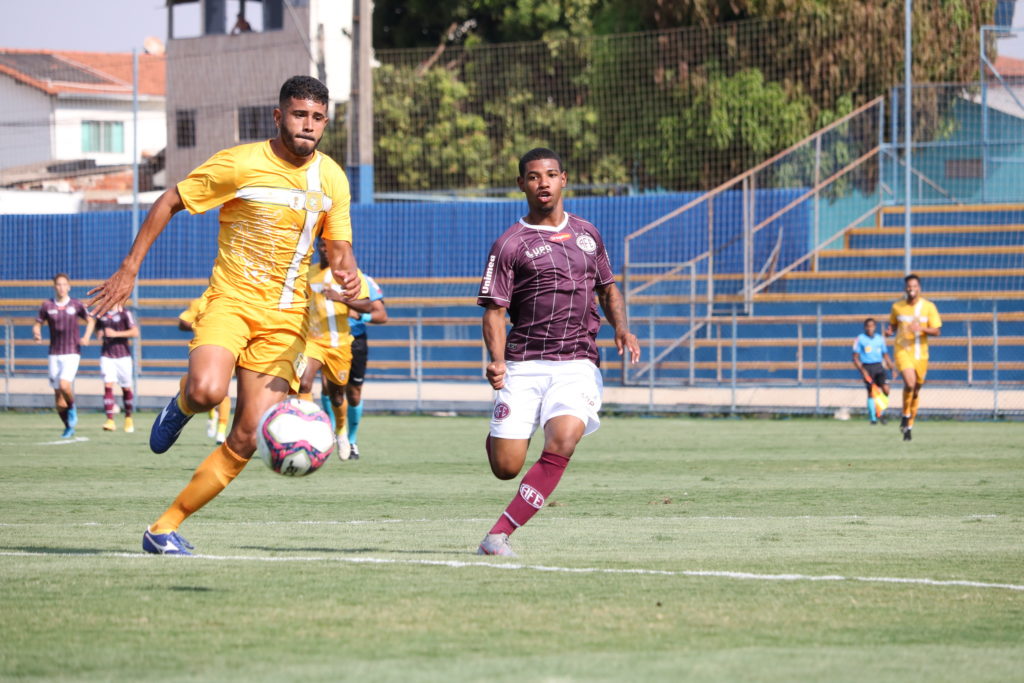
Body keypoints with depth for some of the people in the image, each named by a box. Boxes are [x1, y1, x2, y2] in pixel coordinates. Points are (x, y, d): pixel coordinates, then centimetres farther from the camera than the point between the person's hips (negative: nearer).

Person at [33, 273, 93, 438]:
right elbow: (37, 324, 8)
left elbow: (90, 321, 13)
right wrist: (37, 335, -14)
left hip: (72, 353, -2)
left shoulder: (76, 305, -1)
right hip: (55, 354, 2)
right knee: (58, 396, 2)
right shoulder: (47, 305, 1)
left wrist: (86, 336, -4)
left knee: (64, 385, -25)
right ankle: (68, 427, 20)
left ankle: (72, 409, 6)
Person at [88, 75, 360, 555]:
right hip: (231, 299, -4)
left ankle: (165, 528, 6)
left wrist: (347, 275, -13)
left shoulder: (331, 180, 4)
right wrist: (129, 270, -5)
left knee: (249, 438, -6)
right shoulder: (239, 164, -9)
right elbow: (169, 202, -1)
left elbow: (339, 249, 12)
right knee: (207, 391, -34)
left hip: (284, 317, 4)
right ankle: (180, 407, 5)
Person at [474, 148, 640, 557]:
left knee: (561, 444, -25)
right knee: (505, 468, -8)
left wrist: (621, 327, 5)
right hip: (523, 366, -2)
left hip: (577, 365, 2)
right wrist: (497, 361, -20)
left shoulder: (587, 234, 15)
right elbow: (494, 310, -3)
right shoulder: (510, 245, 2)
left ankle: (498, 535, -22)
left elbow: (608, 290, 27)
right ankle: (498, 435, 32)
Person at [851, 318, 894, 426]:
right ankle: (873, 418, 3)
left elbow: (886, 356, 20)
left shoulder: (880, 339, 12)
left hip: (879, 367, 3)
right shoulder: (860, 339, 0)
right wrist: (862, 371, -13)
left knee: (885, 389, -15)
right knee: (871, 392, -8)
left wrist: (892, 368, 12)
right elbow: (855, 358, -2)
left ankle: (881, 413, 4)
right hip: (866, 367, -3)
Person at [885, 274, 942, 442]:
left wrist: (922, 329, -22)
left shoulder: (928, 307, -2)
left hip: (921, 353, 1)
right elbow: (893, 324, 18)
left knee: (916, 390, 9)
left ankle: (909, 426, 24)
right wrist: (889, 331, -6)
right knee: (910, 382, -25)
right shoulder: (897, 307, 2)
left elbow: (937, 331, -3)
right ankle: (905, 415, -1)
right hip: (902, 351, -1)